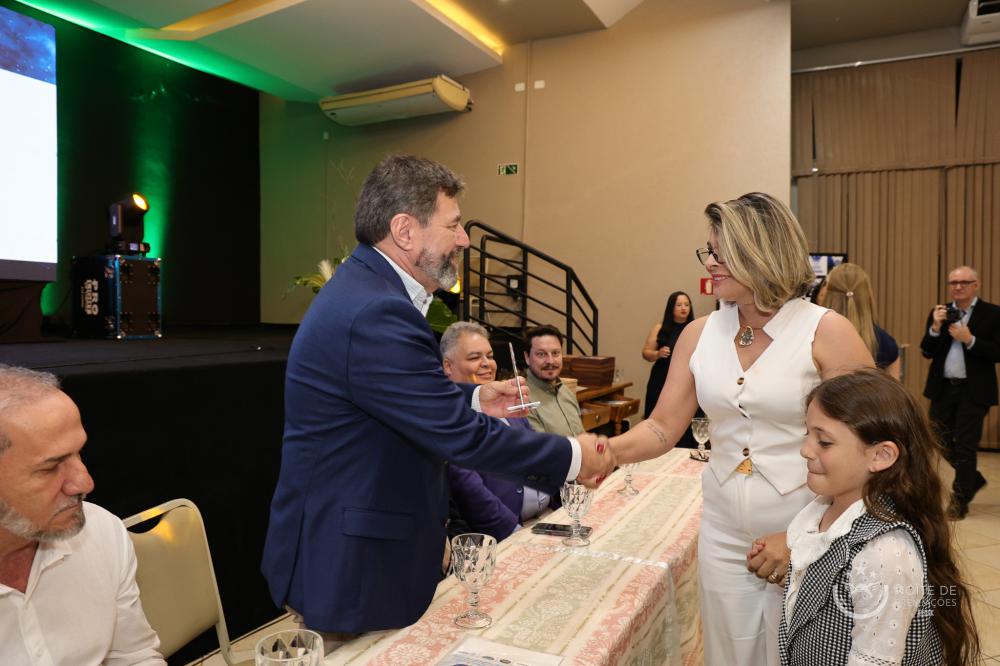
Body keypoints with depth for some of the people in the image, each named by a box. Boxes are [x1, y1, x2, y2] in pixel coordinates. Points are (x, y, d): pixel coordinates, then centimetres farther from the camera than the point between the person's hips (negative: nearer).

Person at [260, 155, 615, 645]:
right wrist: (572, 457, -15)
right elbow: (461, 437, -27)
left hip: (356, 539, 10)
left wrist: (475, 398, 7)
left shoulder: (365, 287, 5)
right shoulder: (375, 312, -28)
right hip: (347, 565, -10)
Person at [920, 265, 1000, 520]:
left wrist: (969, 339, -21)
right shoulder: (939, 313, 6)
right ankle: (973, 479, 37)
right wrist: (935, 327, -14)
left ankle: (959, 500, 14)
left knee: (965, 446, 0)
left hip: (974, 391, -4)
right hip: (943, 388, 4)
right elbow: (927, 352, 0)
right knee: (942, 442, 12)